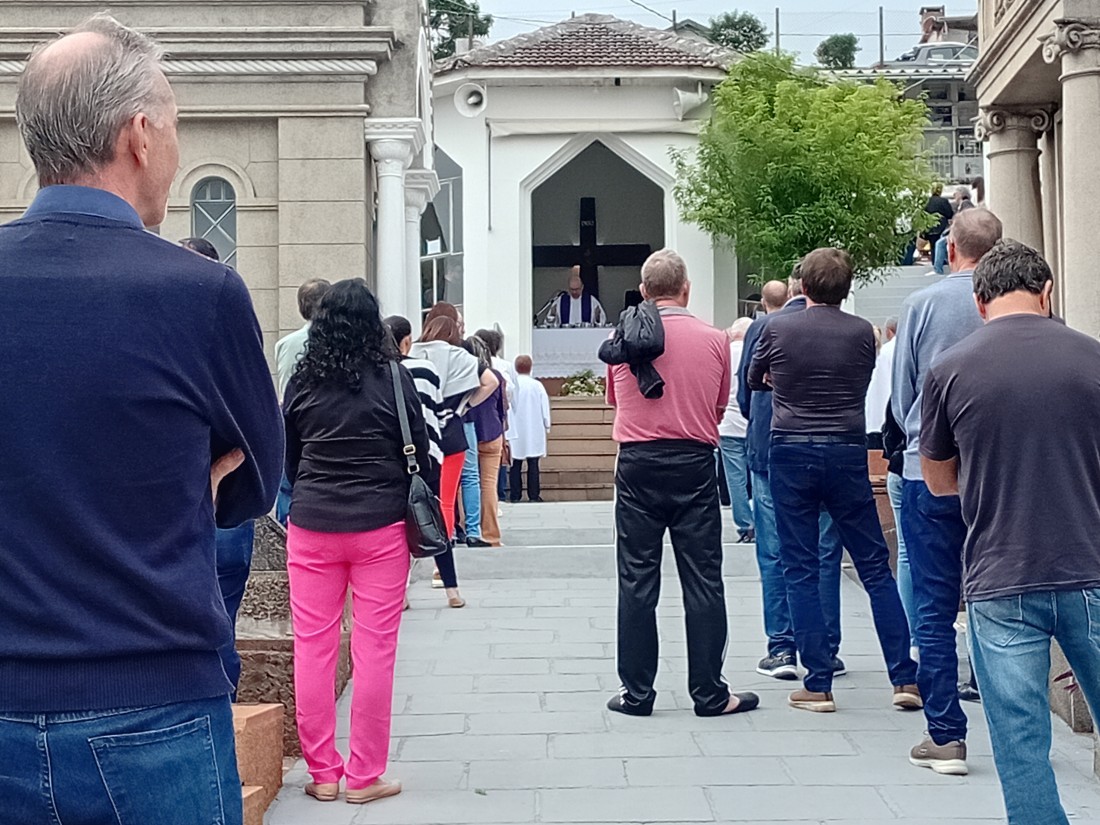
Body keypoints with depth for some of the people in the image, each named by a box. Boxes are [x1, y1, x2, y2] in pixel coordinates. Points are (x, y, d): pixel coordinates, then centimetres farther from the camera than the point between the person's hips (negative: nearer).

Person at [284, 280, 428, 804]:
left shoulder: (302, 381, 2)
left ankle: (323, 772, 14)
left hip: (310, 527, 2)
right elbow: (419, 452, 1)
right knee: (374, 651, 4)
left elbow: (287, 456, 11)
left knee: (312, 648, 8)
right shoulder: (391, 378, -4)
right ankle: (364, 776, 9)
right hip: (380, 528, -2)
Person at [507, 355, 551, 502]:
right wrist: (546, 425, 13)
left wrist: (506, 428, 9)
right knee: (533, 464, 3)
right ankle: (533, 495, 3)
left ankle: (515, 495, 5)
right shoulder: (537, 386, -7)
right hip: (534, 432, 0)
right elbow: (545, 407, -1)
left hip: (515, 432, 0)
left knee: (515, 464, 6)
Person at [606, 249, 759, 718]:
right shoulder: (715, 340, 0)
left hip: (638, 466, 0)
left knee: (637, 581, 5)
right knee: (702, 581, 4)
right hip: (695, 465, 0)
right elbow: (720, 408, 11)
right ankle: (710, 693, 7)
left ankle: (636, 692, 9)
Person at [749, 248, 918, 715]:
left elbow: (753, 381, 14)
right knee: (875, 566, 7)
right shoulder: (861, 332, 0)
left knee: (800, 570, 5)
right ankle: (905, 678, 7)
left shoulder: (778, 329, -2)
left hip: (791, 452, -1)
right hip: (847, 452, 1)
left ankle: (817, 685, 4)